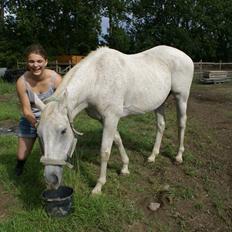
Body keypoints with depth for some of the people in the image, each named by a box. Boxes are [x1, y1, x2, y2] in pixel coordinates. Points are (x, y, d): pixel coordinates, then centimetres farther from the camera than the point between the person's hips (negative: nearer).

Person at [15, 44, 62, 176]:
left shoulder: (55, 79, -23)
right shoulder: (22, 82, -21)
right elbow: (26, 110, -17)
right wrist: (36, 122, -34)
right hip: (30, 119, 1)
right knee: (22, 155, 9)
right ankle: (20, 163, 44)